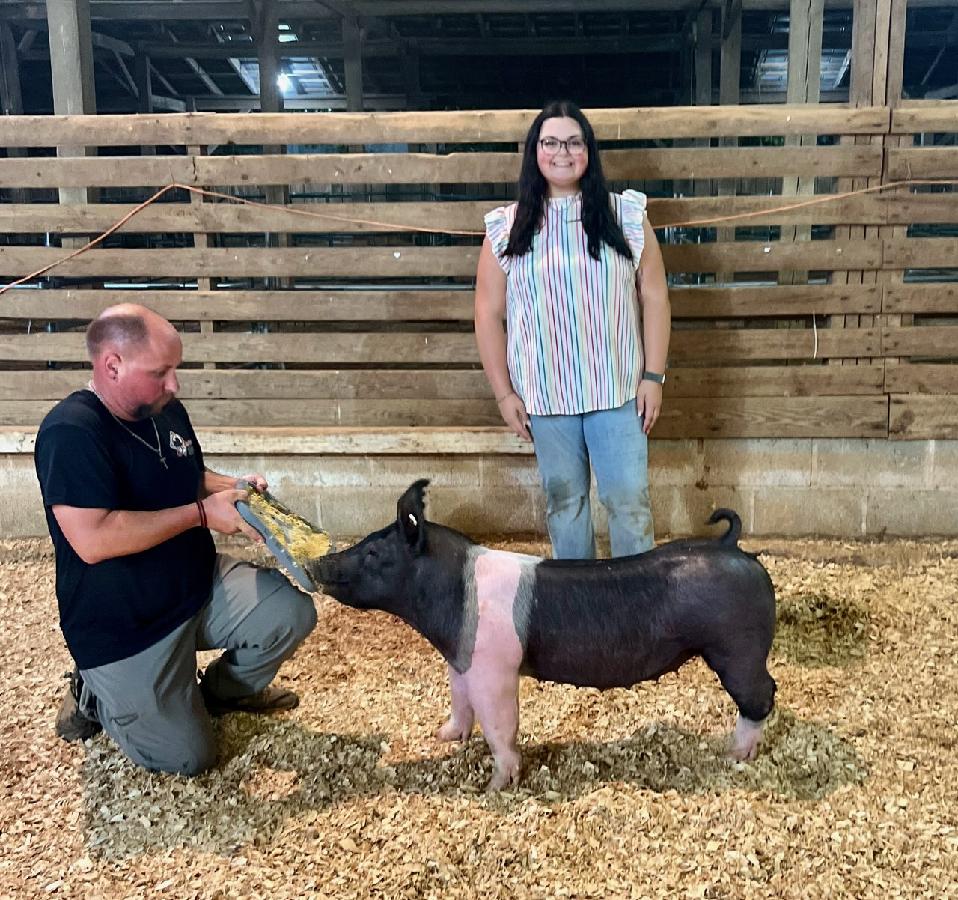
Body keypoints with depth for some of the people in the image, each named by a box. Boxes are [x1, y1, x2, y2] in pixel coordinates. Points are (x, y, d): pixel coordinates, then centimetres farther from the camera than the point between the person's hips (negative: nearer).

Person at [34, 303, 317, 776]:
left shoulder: (166, 411, 0)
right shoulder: (70, 432, -25)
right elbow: (92, 540, -33)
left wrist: (234, 488, -4)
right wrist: (200, 513, -27)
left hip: (201, 583, 7)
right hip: (124, 629, -7)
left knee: (292, 611, -10)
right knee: (187, 757, -6)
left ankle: (227, 689, 19)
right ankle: (96, 695, 20)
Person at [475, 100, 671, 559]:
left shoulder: (625, 215, 1)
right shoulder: (508, 228, 1)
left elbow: (654, 297, 2)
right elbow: (488, 313, 2)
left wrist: (653, 376, -4)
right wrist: (503, 392, -2)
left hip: (617, 389, -1)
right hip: (545, 393, 1)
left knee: (629, 499, 0)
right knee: (563, 499, 12)